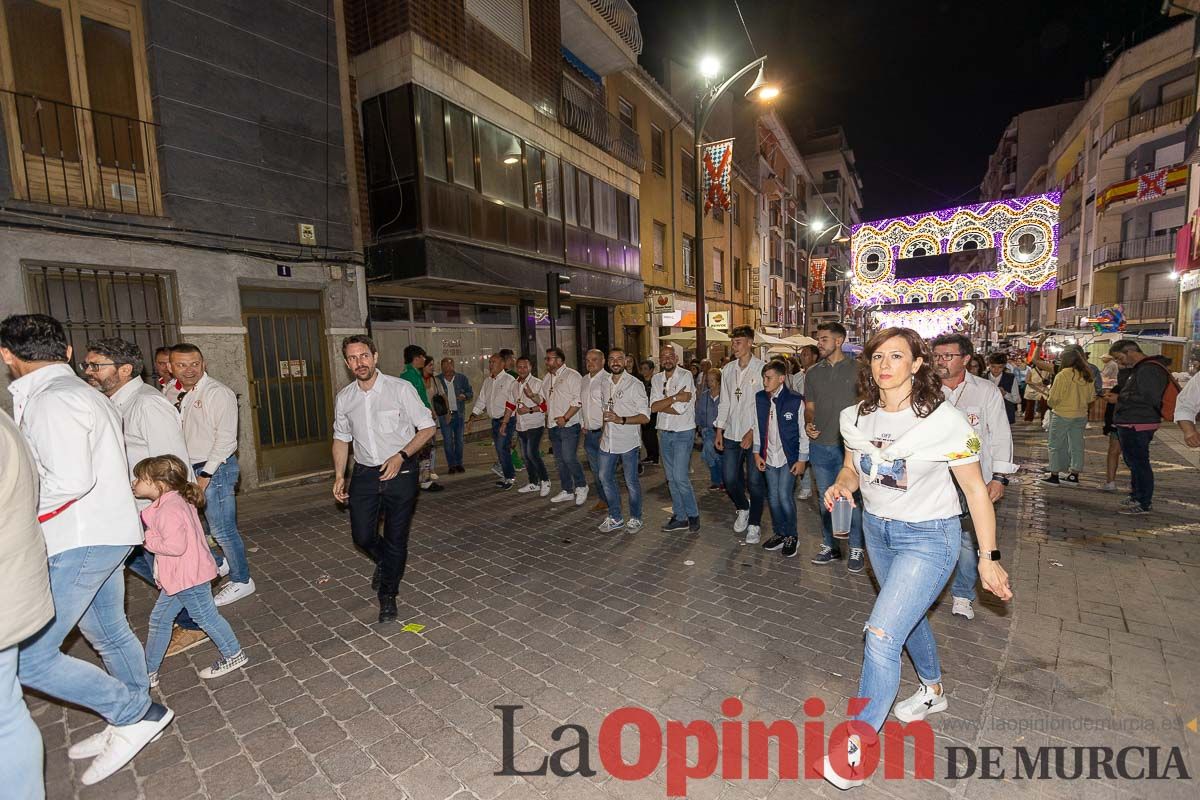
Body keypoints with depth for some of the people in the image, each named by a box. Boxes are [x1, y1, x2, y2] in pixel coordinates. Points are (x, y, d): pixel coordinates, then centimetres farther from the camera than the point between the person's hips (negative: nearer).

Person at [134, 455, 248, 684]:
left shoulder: (168, 510, -25)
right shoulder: (176, 501, 7)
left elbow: (175, 545, -32)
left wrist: (148, 540, -18)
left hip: (188, 577, -10)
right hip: (179, 577, 10)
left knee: (206, 616, 4)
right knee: (158, 619, 19)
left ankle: (234, 655, 19)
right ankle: (149, 671, 33)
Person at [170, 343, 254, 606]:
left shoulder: (217, 392, -13)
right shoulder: (180, 395, 12)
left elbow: (226, 438, -18)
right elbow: (178, 434, 18)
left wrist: (206, 474, -17)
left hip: (215, 469, -7)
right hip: (191, 469, 8)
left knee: (223, 529, -1)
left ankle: (241, 581, 13)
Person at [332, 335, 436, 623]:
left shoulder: (401, 389, -10)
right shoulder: (343, 398, 4)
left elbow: (427, 428, -6)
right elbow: (341, 439, 16)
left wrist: (401, 456, -18)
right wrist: (339, 476, 8)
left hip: (400, 472, -4)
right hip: (365, 474, 4)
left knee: (396, 538, 3)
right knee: (362, 535, 6)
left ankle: (388, 595, 24)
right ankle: (384, 562, 42)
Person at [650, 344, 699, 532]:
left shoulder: (686, 376, -11)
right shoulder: (656, 379, 5)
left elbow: (680, 409, -20)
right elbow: (653, 407, -9)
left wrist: (661, 405, -7)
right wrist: (675, 398, -19)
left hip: (683, 433, -6)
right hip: (664, 433, 6)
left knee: (680, 477, -10)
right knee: (671, 478, 11)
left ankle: (693, 514, 11)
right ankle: (679, 517, 23)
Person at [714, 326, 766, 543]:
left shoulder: (762, 368, -7)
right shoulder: (727, 369, 9)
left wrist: (753, 432, -14)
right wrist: (719, 431, 9)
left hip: (755, 435, -5)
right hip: (732, 434, 5)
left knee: (755, 481, 3)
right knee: (730, 479, 8)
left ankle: (754, 524, 18)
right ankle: (742, 508, 36)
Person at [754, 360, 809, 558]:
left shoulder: (795, 401, -12)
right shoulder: (759, 399, 1)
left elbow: (804, 432, -7)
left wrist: (802, 460, -7)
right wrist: (757, 453, 7)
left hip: (789, 457, -4)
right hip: (769, 457, 5)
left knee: (785, 496, -7)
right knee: (773, 497, 10)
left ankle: (791, 537, 14)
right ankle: (779, 534, 27)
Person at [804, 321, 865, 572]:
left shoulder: (857, 369, -1)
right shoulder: (813, 372, 9)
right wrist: (808, 424, -8)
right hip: (820, 445, 4)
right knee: (825, 499, 12)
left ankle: (856, 550, 18)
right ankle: (829, 546, 26)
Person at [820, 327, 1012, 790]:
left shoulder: (945, 420, -20)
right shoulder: (855, 417, -6)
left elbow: (975, 490, -12)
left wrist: (988, 559, -10)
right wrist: (842, 484, -15)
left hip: (928, 538, -6)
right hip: (877, 530, 6)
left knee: (881, 634, -13)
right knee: (908, 617, 26)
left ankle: (858, 744, 5)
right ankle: (933, 691, 54)